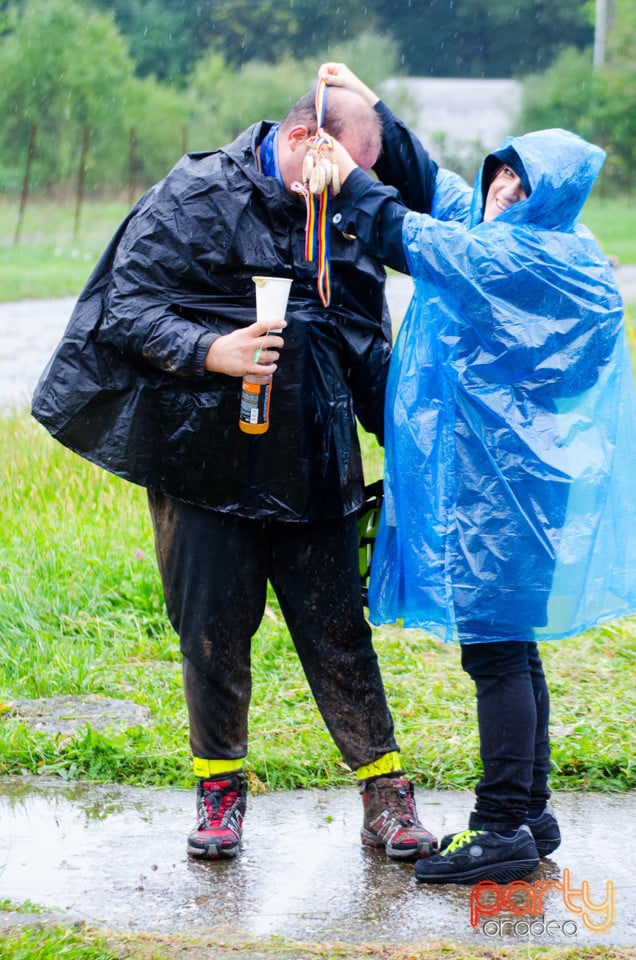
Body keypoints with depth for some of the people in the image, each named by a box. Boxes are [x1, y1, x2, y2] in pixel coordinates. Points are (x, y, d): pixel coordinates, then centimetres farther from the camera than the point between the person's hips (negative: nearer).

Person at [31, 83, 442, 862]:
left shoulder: (346, 226, 11)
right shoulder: (194, 198, -5)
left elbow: (369, 350, 19)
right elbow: (125, 307, -9)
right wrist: (210, 352, -22)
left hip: (312, 469, 3)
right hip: (205, 466, -3)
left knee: (338, 634, 2)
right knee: (213, 634, 5)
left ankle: (385, 795, 11)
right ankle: (219, 788, 22)